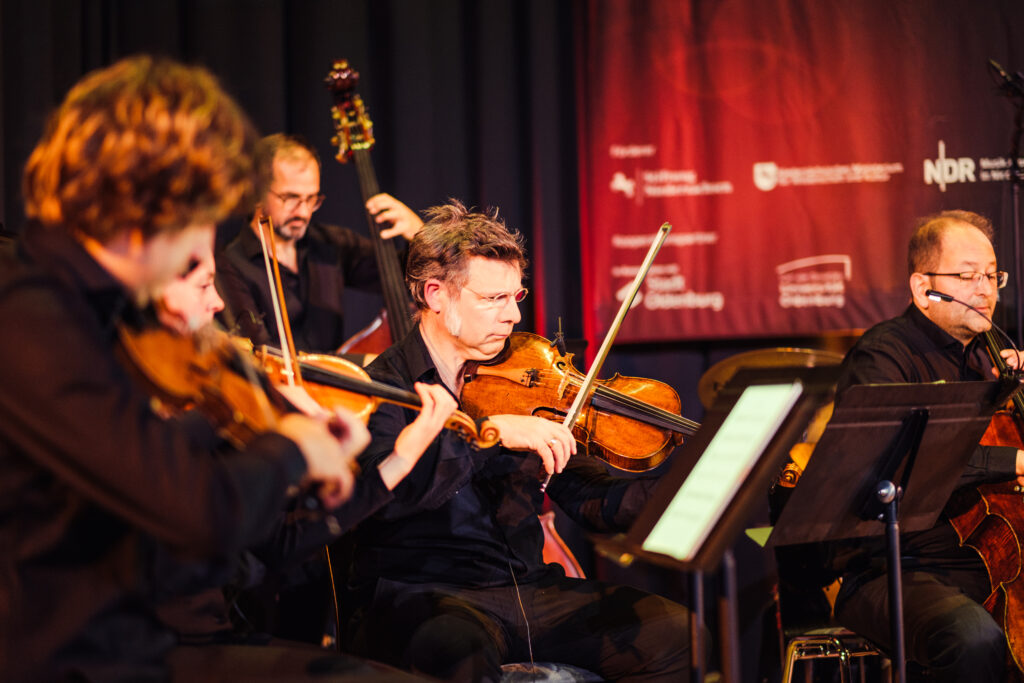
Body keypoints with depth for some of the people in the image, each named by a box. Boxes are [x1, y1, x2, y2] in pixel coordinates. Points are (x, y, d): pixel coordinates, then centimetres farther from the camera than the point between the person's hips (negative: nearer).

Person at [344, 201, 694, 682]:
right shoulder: (380, 386, -3)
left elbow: (591, 500, 9)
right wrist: (491, 431, -29)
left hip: (527, 587, 6)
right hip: (420, 597, -6)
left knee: (677, 633, -12)